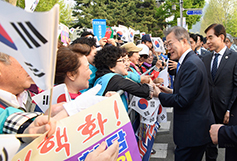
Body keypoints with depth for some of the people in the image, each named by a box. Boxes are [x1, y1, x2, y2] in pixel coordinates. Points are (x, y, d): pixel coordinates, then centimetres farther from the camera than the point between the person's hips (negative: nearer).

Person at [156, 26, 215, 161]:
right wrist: (171, 91, 10)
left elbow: (182, 100, -23)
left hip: (193, 132, -10)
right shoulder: (191, 60, 11)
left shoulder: (191, 64, -21)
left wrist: (159, 95, -11)